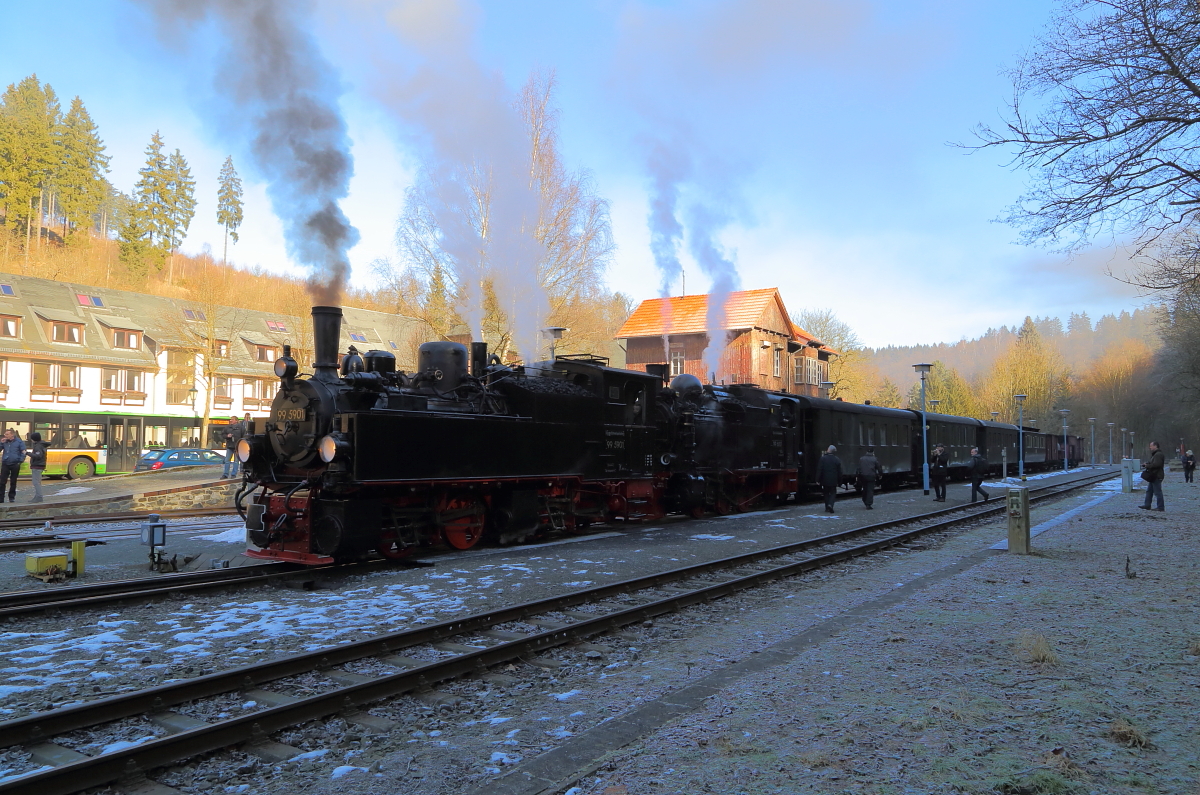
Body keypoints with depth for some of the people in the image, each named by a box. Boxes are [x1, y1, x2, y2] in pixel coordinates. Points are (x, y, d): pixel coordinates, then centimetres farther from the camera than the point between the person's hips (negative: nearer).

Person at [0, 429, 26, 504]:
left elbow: (23, 452, -2)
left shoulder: (19, 442, -2)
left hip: (15, 464, -3)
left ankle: (12, 497, 19)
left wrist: (20, 462, -10)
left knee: (13, 482, 8)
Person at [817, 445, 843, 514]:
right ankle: (830, 505, -15)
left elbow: (819, 470, -9)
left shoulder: (823, 458, -8)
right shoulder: (837, 460, -4)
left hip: (825, 480, 0)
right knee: (833, 493, 8)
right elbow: (839, 472, 0)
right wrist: (839, 482, 8)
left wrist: (818, 480, -6)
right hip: (833, 481, 0)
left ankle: (827, 508, 12)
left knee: (826, 493, 13)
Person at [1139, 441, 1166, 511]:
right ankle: (1147, 505, 17)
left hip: (1156, 476, -12)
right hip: (1153, 476, 12)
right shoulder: (1155, 454, 19)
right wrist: (1147, 464, 7)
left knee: (1158, 492, -6)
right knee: (1149, 491, 14)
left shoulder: (1158, 454, -16)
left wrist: (1147, 466, -16)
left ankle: (1160, 507, -2)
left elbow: (1156, 464, -27)